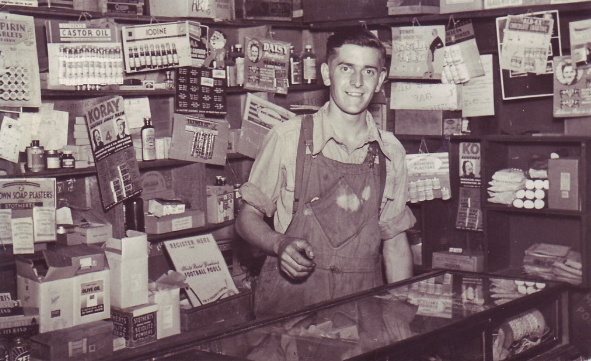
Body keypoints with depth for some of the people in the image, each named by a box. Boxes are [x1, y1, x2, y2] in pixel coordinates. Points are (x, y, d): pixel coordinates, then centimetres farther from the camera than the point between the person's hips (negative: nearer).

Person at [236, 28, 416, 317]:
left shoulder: (391, 152, 8)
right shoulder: (287, 138, -2)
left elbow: (395, 241, 14)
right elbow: (247, 216, 4)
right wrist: (281, 244, -15)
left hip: (362, 304, 3)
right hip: (290, 299, -3)